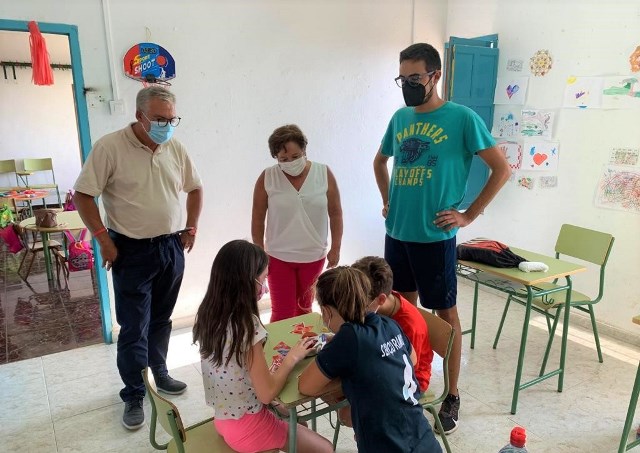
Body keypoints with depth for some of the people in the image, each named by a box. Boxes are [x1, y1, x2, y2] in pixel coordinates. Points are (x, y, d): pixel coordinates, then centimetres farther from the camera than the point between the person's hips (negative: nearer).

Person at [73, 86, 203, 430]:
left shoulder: (175, 148, 2)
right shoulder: (110, 147, -14)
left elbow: (195, 188, 15)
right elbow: (82, 195, -11)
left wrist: (191, 227, 8)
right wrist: (104, 240, -12)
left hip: (171, 247, 5)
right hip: (132, 251, -4)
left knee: (161, 319, 18)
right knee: (134, 327, 2)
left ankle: (159, 373, 37)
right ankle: (134, 395, 18)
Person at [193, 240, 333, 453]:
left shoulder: (208, 314, -6)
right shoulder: (247, 327, -29)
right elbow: (267, 393, -23)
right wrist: (292, 357, -12)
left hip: (223, 417, 8)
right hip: (247, 426, -8)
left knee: (298, 424, 29)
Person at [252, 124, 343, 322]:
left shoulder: (324, 174, -6)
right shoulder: (267, 178, -8)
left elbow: (335, 214, 0)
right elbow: (258, 218, -1)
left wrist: (335, 248, -1)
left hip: (313, 256, 2)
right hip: (278, 257, -1)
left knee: (304, 308, 18)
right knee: (282, 312, 3)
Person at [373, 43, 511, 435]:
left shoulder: (462, 118, -8)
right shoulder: (400, 118, 8)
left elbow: (502, 169, -7)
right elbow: (380, 161, 25)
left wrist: (469, 215, -9)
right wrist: (388, 200, 13)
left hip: (434, 235, -6)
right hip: (396, 232, 6)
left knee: (445, 312, 7)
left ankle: (452, 396, 23)